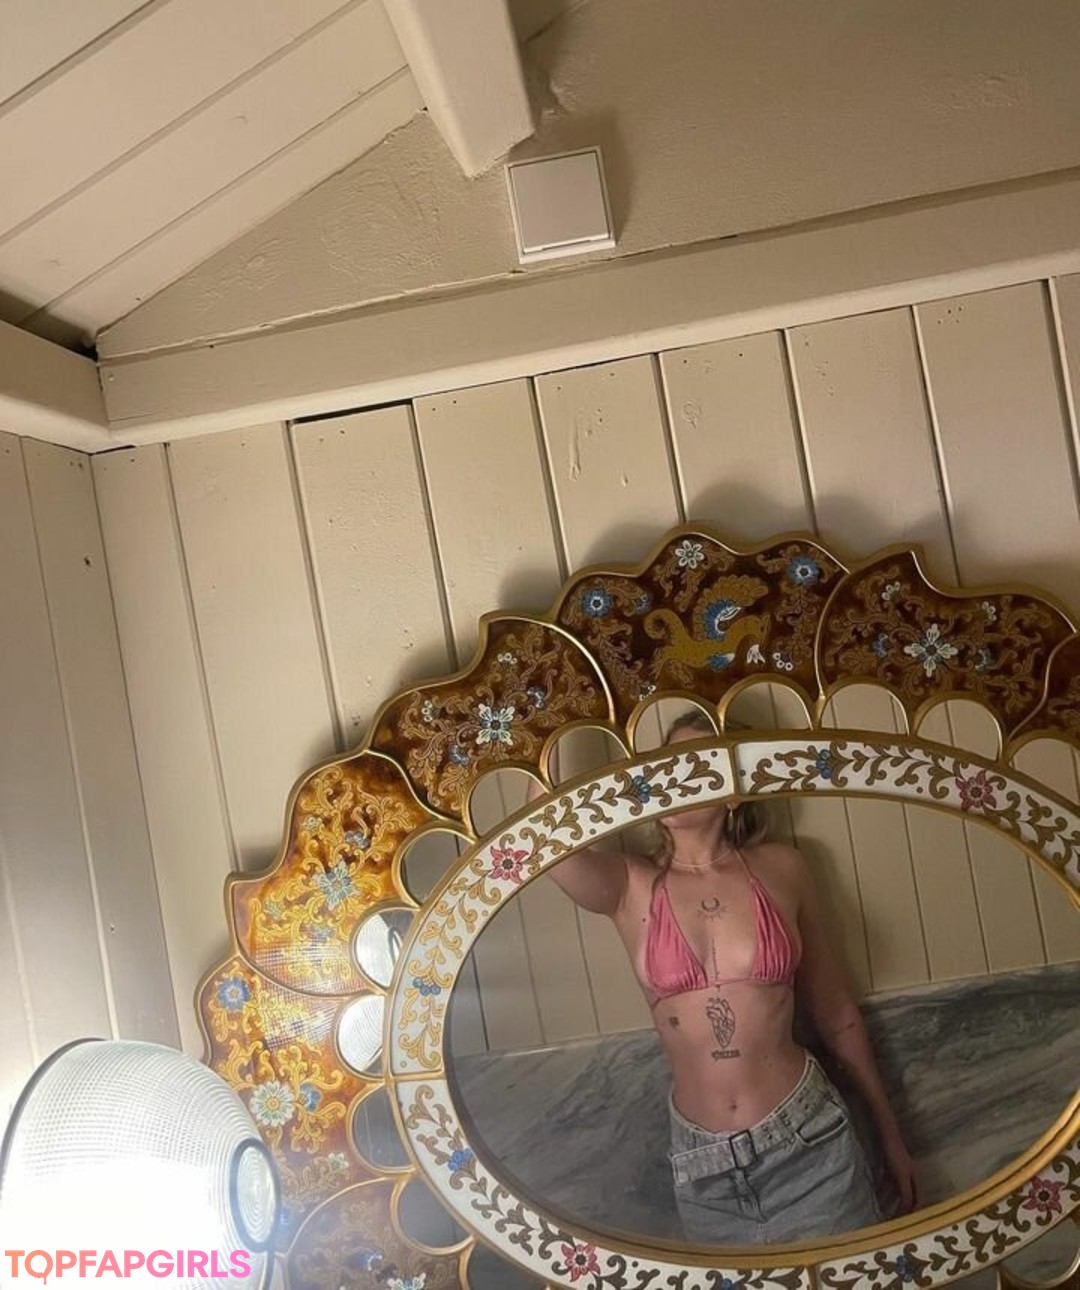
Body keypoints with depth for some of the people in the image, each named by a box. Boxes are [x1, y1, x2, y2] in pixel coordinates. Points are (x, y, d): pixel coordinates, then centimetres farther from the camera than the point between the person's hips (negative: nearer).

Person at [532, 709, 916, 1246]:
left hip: (808, 1142, 0)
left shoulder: (781, 869, -1)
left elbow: (834, 1011, 8)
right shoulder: (630, 886, -4)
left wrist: (890, 1133, 14)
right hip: (702, 1166, 0)